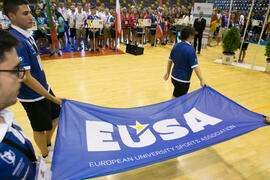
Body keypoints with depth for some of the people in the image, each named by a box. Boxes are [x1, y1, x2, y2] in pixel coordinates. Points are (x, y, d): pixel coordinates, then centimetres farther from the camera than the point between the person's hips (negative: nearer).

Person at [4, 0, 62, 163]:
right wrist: (53, 98, -22)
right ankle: (46, 155, 39)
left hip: (44, 89, 9)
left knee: (56, 116, 23)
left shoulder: (26, 34, 3)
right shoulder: (16, 41, -26)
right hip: (33, 97, -9)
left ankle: (49, 145, 47)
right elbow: (26, 78, -26)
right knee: (40, 128, 13)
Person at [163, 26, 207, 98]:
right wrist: (202, 80, -21)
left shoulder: (175, 46, 0)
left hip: (174, 77, 7)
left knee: (183, 97, 25)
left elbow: (170, 60, 8)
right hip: (182, 81, -7)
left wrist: (167, 73, 19)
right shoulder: (190, 49, -20)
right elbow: (195, 66, -23)